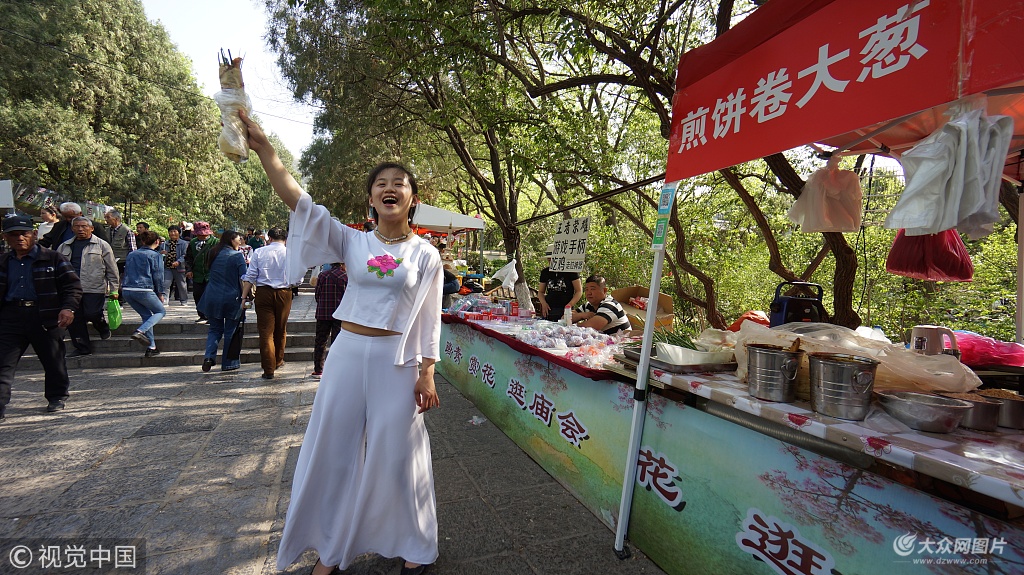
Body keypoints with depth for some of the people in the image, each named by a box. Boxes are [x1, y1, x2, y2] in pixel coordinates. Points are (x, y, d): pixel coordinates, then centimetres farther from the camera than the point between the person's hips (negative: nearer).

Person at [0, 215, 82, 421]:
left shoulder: (52, 259, 0)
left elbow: (73, 285, -3)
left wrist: (68, 308, -17)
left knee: (53, 360, 9)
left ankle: (57, 397, 27)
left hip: (46, 316, -3)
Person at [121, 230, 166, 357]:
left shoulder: (131, 254, 18)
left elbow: (126, 272, 22)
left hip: (127, 290, 6)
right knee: (161, 311, 13)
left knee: (146, 315, 17)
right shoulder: (155, 255, -1)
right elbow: (157, 276, -3)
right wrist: (160, 293, 5)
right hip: (144, 290, -6)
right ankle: (140, 331, -14)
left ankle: (151, 347, 14)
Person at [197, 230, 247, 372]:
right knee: (230, 331, 6)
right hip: (231, 299, -5)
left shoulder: (213, 254, 8)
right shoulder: (237, 256, -8)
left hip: (213, 298, 5)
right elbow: (243, 279, -11)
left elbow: (209, 271, 22)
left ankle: (209, 356, -2)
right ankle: (228, 363, 12)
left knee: (215, 329, 17)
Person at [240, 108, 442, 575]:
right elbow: (299, 203, -9)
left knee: (396, 454, 8)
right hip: (348, 353, 2)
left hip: (397, 362, -2)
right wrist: (263, 149, -19)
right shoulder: (352, 242, 1)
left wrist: (426, 374, -4)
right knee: (335, 448, 12)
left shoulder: (426, 255, -2)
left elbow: (429, 320, -1)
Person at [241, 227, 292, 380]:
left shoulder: (259, 252, 0)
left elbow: (250, 276, -1)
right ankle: (278, 361, 34)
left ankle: (269, 369, 0)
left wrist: (244, 296, 2)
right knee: (280, 330, 17)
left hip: (263, 293, -1)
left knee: (266, 331, 1)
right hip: (284, 293, 1)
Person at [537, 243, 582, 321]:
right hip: (548, 310, 3)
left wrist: (569, 305, -12)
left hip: (565, 311, -3)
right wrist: (543, 303, 1)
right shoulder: (545, 272, 13)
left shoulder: (570, 271, 1)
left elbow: (579, 291, 2)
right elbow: (541, 292, 21)